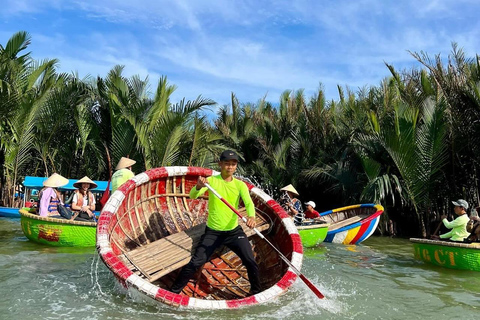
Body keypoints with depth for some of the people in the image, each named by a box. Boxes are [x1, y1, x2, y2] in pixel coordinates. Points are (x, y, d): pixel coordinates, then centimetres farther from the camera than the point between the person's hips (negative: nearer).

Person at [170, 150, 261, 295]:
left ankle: (257, 292, 22)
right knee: (195, 263, -6)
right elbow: (192, 196, -20)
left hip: (234, 231, 2)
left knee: (251, 262, -4)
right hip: (212, 232, -1)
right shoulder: (211, 180, -7)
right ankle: (174, 291, 14)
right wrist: (198, 187, -44)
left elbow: (249, 203, -18)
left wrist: (251, 216, -41)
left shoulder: (240, 185, -2)